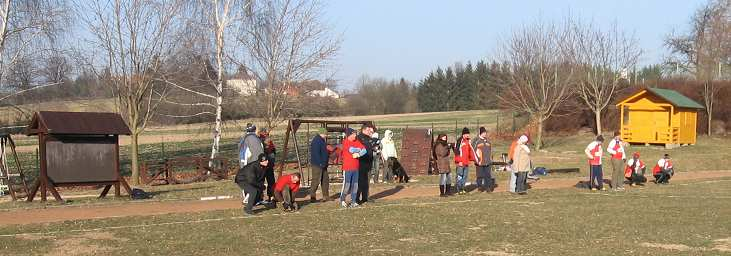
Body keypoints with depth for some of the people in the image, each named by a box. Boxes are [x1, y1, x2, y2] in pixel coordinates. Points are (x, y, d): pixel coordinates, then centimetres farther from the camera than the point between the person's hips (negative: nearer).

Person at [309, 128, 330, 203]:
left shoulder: (322, 140, 17)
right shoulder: (316, 141, -16)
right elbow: (316, 153, -22)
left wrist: (326, 162, 18)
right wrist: (320, 163, -23)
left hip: (323, 165, 11)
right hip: (317, 165, -11)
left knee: (325, 180, 13)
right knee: (316, 181, -7)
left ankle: (326, 196, 19)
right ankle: (312, 197, -3)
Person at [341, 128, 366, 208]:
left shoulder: (357, 142, 11)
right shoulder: (345, 142, -7)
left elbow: (365, 151, 2)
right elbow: (352, 150, -22)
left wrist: (358, 154, -17)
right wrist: (359, 150, -4)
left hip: (356, 167, 6)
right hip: (347, 168, -6)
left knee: (355, 185, 7)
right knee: (346, 185, -3)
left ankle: (353, 201, 15)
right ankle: (342, 200, 15)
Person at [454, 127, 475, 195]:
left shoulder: (468, 141, 14)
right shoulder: (459, 141, -12)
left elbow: (470, 150, 22)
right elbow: (457, 151, -16)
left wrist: (472, 159, 17)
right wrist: (459, 161, -18)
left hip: (466, 162, 8)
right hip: (460, 162, -8)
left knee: (465, 176, 12)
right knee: (460, 176, -4)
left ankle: (462, 188, 20)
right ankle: (459, 190, 2)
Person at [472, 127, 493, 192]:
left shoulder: (487, 140, 14)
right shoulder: (476, 140, -2)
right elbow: (473, 150, -1)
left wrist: (490, 158, 18)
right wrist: (476, 159, -5)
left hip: (488, 162, 4)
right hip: (479, 161, -4)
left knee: (488, 174, 0)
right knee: (480, 175, 0)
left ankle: (488, 187, 5)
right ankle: (480, 186, 10)